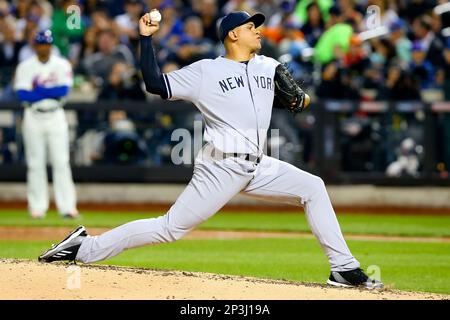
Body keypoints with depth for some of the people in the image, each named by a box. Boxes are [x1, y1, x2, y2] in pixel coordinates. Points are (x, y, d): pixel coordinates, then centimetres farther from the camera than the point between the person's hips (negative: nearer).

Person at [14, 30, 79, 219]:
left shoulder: (62, 65, 3)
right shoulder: (25, 67, 2)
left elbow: (64, 90, -12)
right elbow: (22, 95, -11)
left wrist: (37, 90, -12)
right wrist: (51, 91, -14)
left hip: (56, 117, 0)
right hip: (33, 117, 0)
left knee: (61, 161, -4)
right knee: (35, 163, 1)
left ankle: (67, 206, -5)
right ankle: (37, 207, 6)